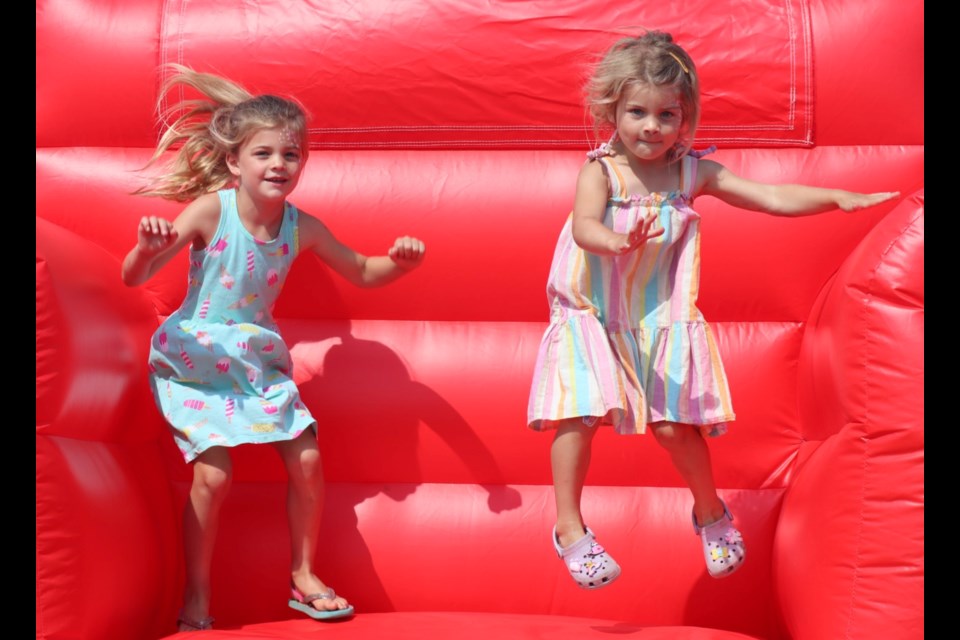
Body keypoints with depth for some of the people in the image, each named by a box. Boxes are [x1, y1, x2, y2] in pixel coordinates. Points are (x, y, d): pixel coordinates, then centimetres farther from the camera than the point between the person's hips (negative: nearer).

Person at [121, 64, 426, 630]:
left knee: (307, 460, -2)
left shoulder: (301, 226, -5)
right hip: (196, 359, -4)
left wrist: (398, 262, -12)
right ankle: (197, 595, 5)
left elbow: (362, 272, 9)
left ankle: (303, 576, 19)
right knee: (214, 472, -15)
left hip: (259, 359, 5)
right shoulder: (209, 210, -17)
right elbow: (134, 278, -17)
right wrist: (148, 247, -40)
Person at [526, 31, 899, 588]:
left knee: (672, 424, -7)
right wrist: (620, 242, -50)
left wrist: (840, 198, -15)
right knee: (578, 414, -15)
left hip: (662, 320, 1)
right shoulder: (600, 170, -10)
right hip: (592, 317, -1)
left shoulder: (694, 172, -2)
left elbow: (771, 197, -4)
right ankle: (570, 527, 2)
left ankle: (711, 511, 21)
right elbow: (583, 227, -27)